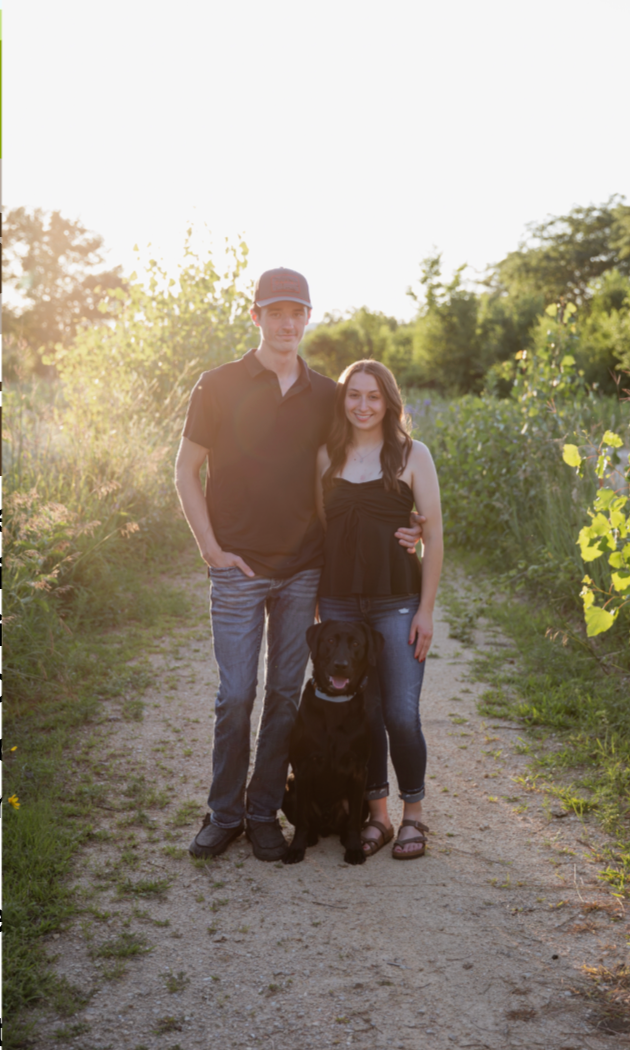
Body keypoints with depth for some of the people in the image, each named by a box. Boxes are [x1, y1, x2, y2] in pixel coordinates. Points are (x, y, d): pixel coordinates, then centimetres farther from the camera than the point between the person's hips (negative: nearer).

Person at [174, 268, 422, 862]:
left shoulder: (325, 395, 8)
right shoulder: (219, 386, -1)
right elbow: (186, 471, 1)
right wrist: (212, 549, -6)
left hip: (303, 569, 3)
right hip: (239, 569, -3)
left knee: (285, 696, 8)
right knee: (235, 696, 0)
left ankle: (264, 813, 21)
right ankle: (224, 814, 18)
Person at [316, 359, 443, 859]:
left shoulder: (412, 454, -1)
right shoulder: (327, 456, 8)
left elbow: (433, 534, -1)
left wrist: (426, 609, -6)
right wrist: (313, 601, 8)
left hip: (396, 601, -3)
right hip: (340, 602, 3)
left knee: (401, 715, -5)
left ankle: (414, 815, 16)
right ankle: (377, 815, 23)